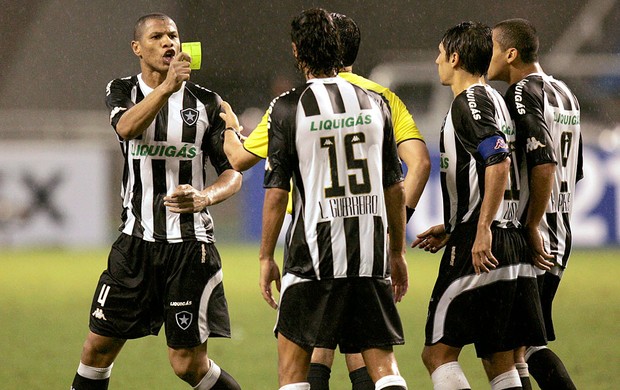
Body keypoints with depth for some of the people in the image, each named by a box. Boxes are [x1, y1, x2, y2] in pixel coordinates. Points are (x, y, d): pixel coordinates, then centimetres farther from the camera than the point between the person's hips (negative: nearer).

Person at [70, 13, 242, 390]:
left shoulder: (207, 102, 4)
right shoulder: (122, 91, 4)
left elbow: (233, 172, 5)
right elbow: (127, 128, -20)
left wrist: (204, 197, -17)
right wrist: (167, 87, -36)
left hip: (191, 245, -2)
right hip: (137, 242, 2)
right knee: (98, 347, 3)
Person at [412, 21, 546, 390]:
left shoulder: (470, 101, -9)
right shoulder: (494, 100, 20)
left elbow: (499, 163, -23)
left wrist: (482, 230, -25)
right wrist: (452, 229, 27)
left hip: (480, 250, -10)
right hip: (513, 242, 10)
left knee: (438, 352, -7)